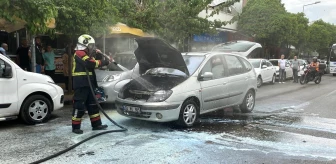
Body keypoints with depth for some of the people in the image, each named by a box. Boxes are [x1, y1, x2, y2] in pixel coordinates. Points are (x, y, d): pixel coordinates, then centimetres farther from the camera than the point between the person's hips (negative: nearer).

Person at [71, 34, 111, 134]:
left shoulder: (86, 54, 21)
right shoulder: (79, 54, -12)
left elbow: (93, 62, 16)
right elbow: (91, 64, -24)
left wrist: (95, 54, 0)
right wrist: (104, 62, -15)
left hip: (88, 84, 10)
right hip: (81, 84, -10)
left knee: (93, 104, 12)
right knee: (79, 106, -5)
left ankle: (96, 124, 20)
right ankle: (76, 127, 5)